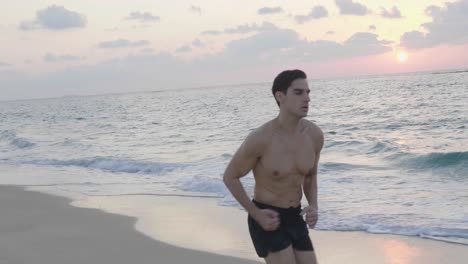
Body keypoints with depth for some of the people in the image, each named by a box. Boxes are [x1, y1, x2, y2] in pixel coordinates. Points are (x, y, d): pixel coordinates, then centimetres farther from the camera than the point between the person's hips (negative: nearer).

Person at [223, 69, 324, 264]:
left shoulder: (314, 134, -5)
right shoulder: (260, 138, -23)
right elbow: (230, 177, -9)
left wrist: (313, 207, -6)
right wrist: (257, 215, -15)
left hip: (294, 219, 6)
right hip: (266, 219, -6)